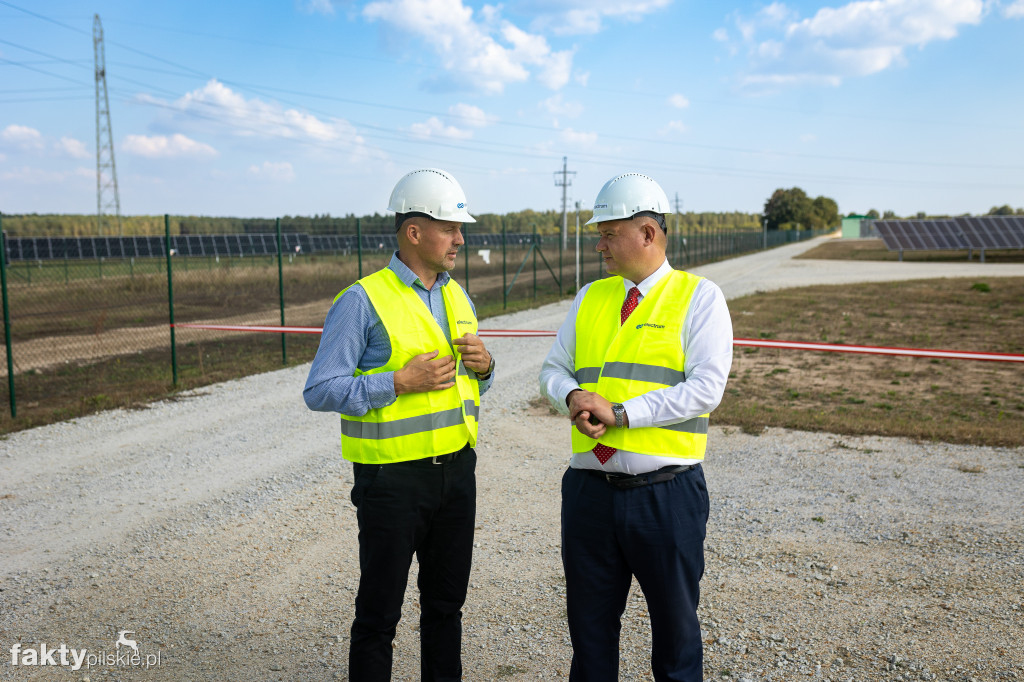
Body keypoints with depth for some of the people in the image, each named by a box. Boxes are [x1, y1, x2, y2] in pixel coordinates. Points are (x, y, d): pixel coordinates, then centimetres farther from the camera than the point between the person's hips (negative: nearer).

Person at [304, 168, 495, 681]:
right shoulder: (363, 301, -12)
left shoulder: (459, 299, 11)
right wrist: (400, 380, -21)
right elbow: (320, 391, -14)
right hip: (393, 478, -6)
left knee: (446, 604, 19)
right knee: (379, 613, 7)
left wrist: (484, 366, -3)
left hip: (457, 469, 6)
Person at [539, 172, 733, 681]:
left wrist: (621, 412, -19)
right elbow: (553, 369, 14)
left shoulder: (699, 296, -3)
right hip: (590, 487, 4)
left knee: (674, 622, 12)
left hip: (667, 492, -4)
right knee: (589, 621, 16)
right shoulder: (590, 297, 12)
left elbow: (705, 388, -13)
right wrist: (573, 397, -9)